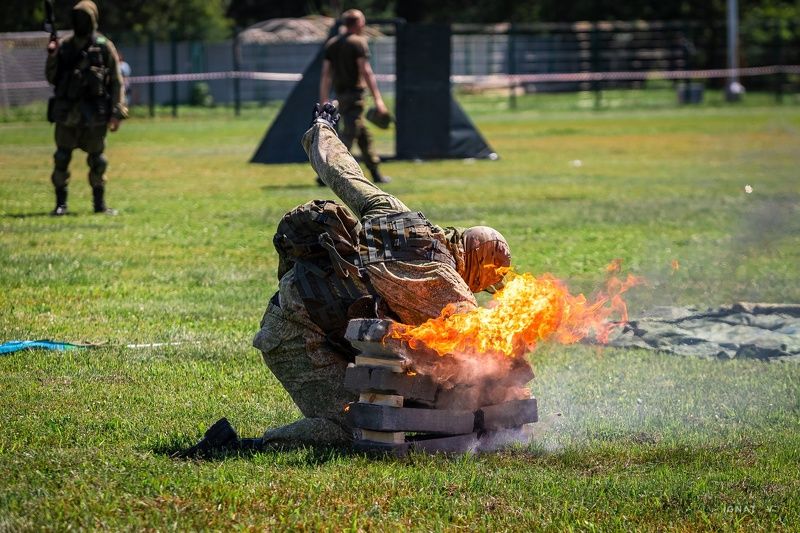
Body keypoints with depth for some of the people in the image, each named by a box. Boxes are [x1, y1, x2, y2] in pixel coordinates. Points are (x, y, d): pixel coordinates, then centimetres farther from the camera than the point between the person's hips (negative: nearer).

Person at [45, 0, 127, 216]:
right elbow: (52, 78, 13)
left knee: (97, 160, 3)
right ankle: (60, 204, 6)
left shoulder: (104, 47, 1)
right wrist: (52, 57, -5)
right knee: (62, 158, -1)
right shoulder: (64, 46, 9)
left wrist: (117, 113, -7)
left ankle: (100, 203, 13)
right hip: (66, 112, 2)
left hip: (94, 114, -2)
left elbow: (116, 82, 0)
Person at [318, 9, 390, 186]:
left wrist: (324, 102, 12)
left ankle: (376, 174, 23)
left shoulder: (332, 44, 13)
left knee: (364, 135, 17)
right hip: (355, 95, -8)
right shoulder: (358, 42, -8)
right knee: (349, 135, -11)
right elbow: (366, 72, -14)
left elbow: (326, 75, 11)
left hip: (340, 95, 8)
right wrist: (378, 100, -14)